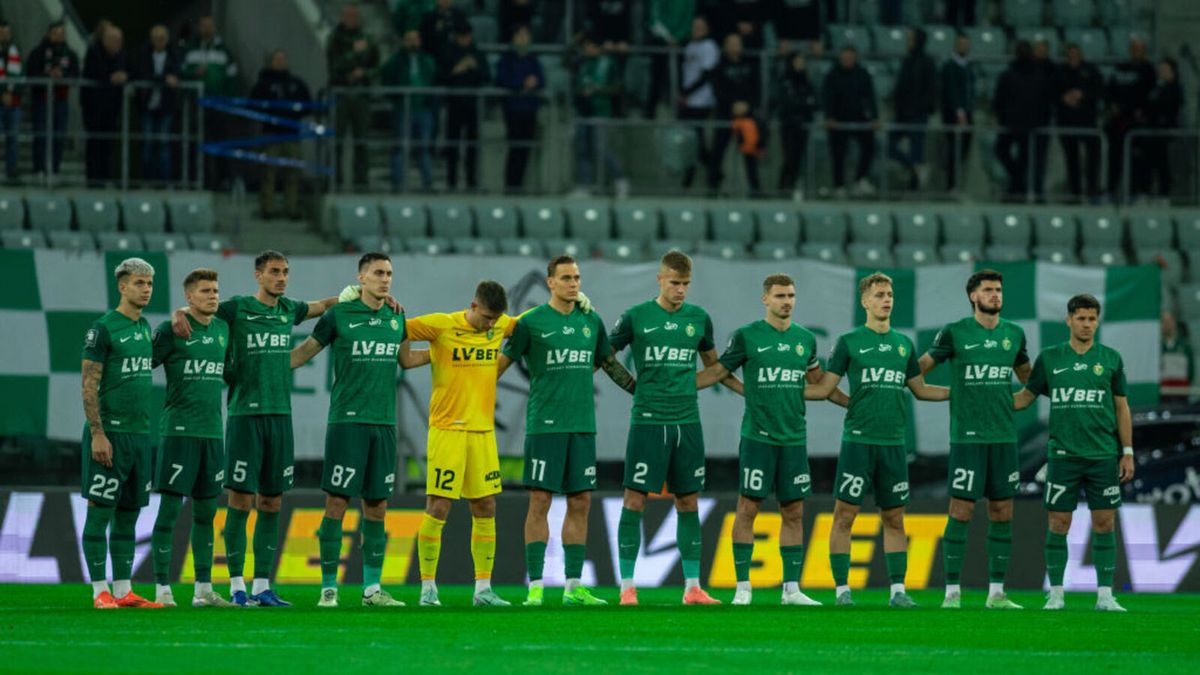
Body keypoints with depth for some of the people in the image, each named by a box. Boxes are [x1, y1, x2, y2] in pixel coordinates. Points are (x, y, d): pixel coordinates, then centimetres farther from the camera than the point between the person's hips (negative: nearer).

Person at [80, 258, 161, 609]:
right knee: (100, 511, -4)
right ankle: (100, 591, -3)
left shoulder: (144, 327, 13)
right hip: (109, 433, -8)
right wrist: (97, 434, -18)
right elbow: (89, 386, -12)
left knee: (129, 515, 9)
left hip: (139, 434, 8)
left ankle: (123, 590, 13)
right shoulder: (103, 329, -9)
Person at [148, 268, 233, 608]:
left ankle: (203, 589, 14)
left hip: (213, 431, 6)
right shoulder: (171, 331, -6)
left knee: (206, 511, 9)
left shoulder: (223, 329, 12)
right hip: (178, 430, -6)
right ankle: (162, 589, -4)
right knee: (170, 508, -6)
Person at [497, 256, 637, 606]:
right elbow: (502, 363, 2)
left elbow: (610, 364, 24)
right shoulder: (531, 322, -1)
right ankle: (535, 587, -4)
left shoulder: (591, 321, 11)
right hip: (545, 426, -4)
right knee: (540, 501, -5)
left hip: (582, 426, 5)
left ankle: (574, 586, 9)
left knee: (580, 503, 4)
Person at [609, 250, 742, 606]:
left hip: (687, 421, 4)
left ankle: (692, 587, 11)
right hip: (648, 420, -4)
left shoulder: (699, 319, 9)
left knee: (688, 502, 6)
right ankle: (627, 587, -2)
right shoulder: (637, 317, -2)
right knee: (635, 499, -5)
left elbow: (713, 366, 23)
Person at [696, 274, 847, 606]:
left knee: (794, 512, 6)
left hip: (794, 438, 4)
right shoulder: (747, 336, -3)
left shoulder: (805, 339, 10)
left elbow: (819, 382, 23)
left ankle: (791, 588, 11)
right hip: (757, 437, -4)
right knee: (747, 509, -3)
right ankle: (742, 587, 1)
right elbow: (718, 371, 4)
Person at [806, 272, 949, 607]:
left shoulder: (903, 344, 13)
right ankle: (842, 590, -1)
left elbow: (920, 389, 22)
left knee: (894, 519, 6)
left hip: (893, 442, 4)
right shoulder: (849, 342, 1)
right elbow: (824, 388, 2)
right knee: (845, 514, -5)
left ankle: (898, 590, 11)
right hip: (858, 440, -4)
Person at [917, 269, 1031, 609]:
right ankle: (952, 592, -2)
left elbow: (1027, 377, 27)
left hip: (1004, 437, 5)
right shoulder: (955, 333, -2)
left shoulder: (1014, 334, 10)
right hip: (967, 437, -5)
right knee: (961, 511, -6)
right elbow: (920, 368, 7)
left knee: (1002, 513, 5)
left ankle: (996, 592, 11)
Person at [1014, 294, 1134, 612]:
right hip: (1063, 454, 0)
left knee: (1104, 524, 0)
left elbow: (1122, 408, 10)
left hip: (1103, 455, 0)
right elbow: (1025, 397, 13)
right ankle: (1056, 595, 7)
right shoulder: (1049, 358, 5)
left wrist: (1127, 452, 5)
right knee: (1058, 525, -1)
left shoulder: (1110, 359, 6)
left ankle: (1105, 596, 4)